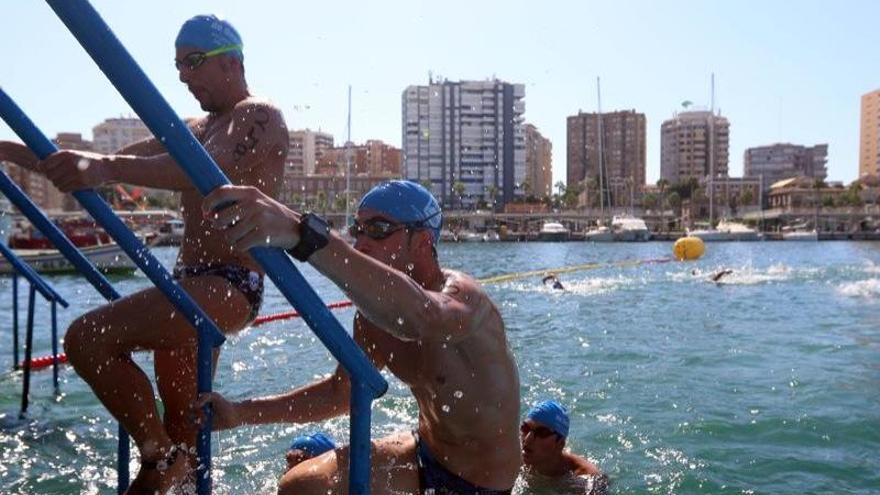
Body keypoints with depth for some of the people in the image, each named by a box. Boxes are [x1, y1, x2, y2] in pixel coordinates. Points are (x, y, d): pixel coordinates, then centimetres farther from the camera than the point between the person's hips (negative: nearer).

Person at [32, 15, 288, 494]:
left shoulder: (260, 116, -6)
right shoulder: (197, 129, 22)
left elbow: (212, 168, -27)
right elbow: (119, 157, 17)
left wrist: (108, 169, -39)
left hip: (229, 285, -9)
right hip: (193, 285, 9)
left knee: (87, 338, -22)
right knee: (182, 433, 14)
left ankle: (159, 454, -9)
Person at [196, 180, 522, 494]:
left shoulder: (460, 294, -27)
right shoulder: (376, 308, -2)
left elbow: (423, 319, -52)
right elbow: (341, 391, 10)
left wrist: (304, 235, -62)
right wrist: (241, 413, 1)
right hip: (425, 452, 7)